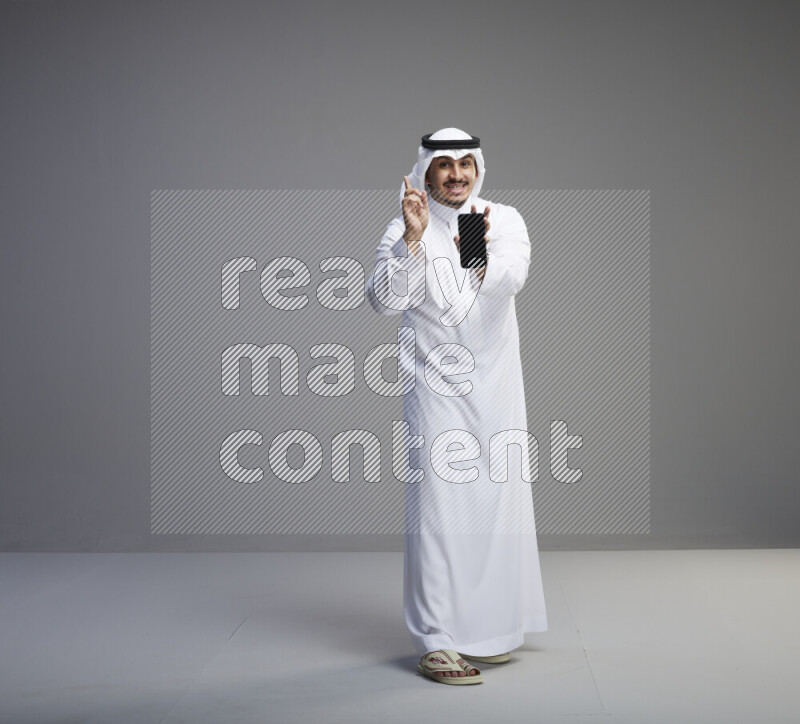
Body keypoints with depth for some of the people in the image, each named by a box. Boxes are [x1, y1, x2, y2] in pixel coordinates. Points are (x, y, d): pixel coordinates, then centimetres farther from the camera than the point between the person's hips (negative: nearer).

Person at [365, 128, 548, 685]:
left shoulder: (505, 220, 3)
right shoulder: (405, 230, -1)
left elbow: (513, 276, -17)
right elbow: (384, 299, -15)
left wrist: (481, 259, -39)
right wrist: (412, 238, -28)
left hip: (496, 383, 3)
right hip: (435, 384, -3)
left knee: (500, 500, 9)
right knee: (438, 505, -7)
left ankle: (491, 626, 24)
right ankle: (436, 641, -2)